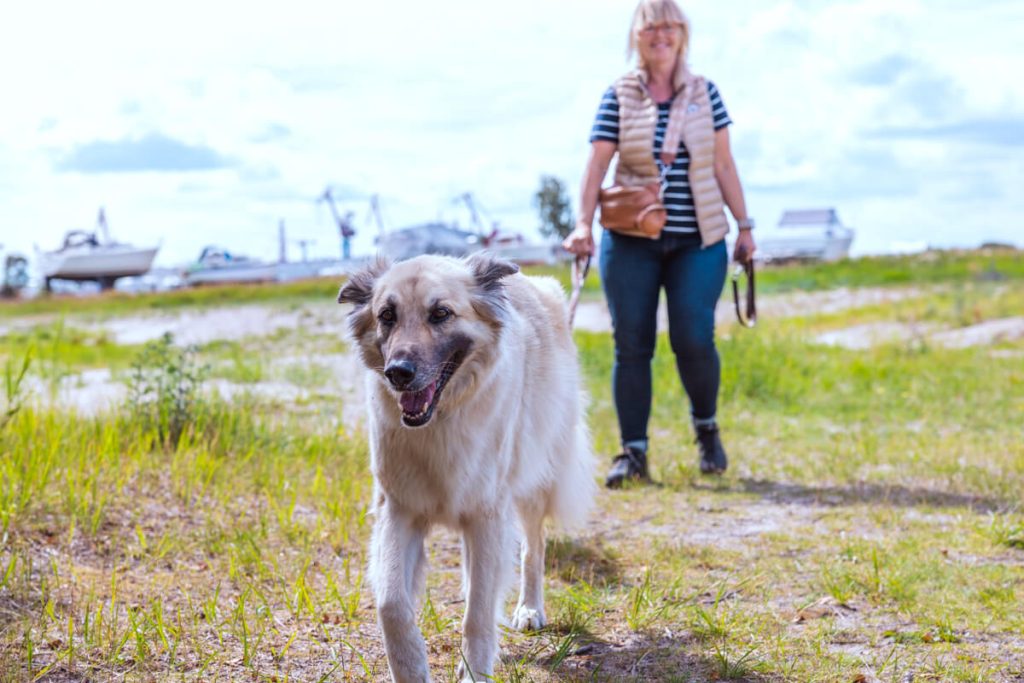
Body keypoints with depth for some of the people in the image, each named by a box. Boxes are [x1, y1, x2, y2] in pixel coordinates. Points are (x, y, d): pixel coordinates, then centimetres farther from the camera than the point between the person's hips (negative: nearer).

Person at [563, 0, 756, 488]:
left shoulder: (704, 93, 7)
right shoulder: (618, 97, 2)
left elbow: (724, 165, 9)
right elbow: (597, 164, -5)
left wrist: (744, 225, 8)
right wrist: (583, 224, -16)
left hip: (697, 240, 0)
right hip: (630, 240, 0)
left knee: (693, 339, -11)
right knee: (631, 344, -2)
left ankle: (706, 429, 17)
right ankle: (632, 453, 7)